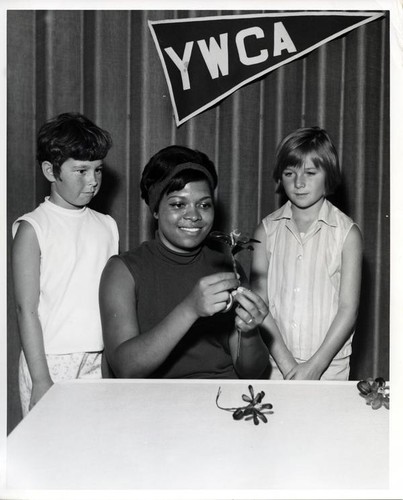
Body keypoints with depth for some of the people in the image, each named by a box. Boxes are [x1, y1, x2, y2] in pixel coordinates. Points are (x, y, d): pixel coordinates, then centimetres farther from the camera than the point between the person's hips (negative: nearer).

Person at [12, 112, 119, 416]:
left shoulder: (107, 226, 9)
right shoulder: (33, 228, -4)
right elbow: (27, 308, -7)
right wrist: (41, 378, -11)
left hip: (100, 362, 4)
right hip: (51, 362, -4)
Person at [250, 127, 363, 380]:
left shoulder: (347, 233, -4)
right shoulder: (267, 231, -1)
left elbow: (348, 309, -5)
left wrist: (315, 366, -11)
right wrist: (286, 363, -12)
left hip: (329, 367, -1)